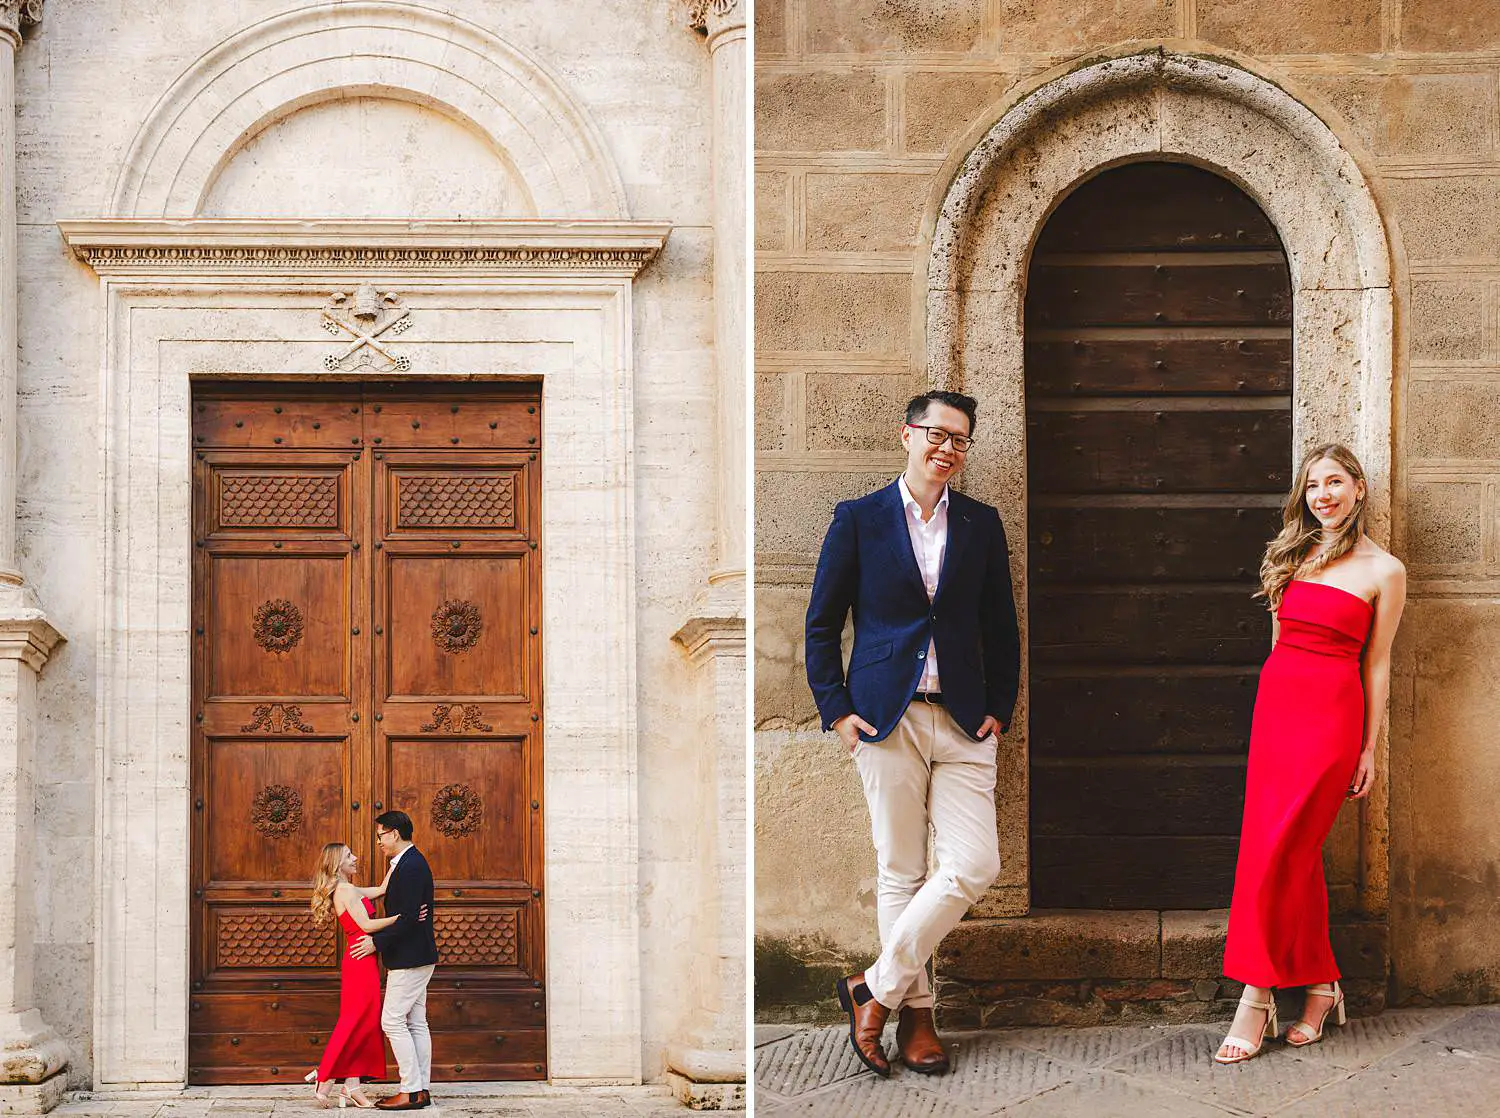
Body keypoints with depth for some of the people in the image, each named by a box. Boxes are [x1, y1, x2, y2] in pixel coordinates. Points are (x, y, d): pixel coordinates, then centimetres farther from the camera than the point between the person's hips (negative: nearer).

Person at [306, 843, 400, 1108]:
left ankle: (352, 1086, 6)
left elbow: (382, 889, 23)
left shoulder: (346, 890, 18)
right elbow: (365, 925, -19)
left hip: (361, 964, 10)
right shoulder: (346, 890, -12)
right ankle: (324, 1078, -3)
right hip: (361, 964, -10)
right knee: (355, 1022, -7)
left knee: (363, 1025, 8)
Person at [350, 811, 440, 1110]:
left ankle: (412, 1091, -7)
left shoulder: (409, 866, -18)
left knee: (392, 1021, -8)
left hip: (409, 960, -11)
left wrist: (377, 942, -17)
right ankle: (422, 1090, 13)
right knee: (416, 1023, 10)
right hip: (415, 957, 11)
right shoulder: (410, 863, 15)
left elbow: (409, 917, -23)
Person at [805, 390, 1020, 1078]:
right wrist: (836, 710, -2)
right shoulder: (859, 520, 3)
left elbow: (1001, 627, 14)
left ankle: (877, 989, 3)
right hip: (885, 716, -2)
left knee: (973, 867, -9)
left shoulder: (981, 524, 10)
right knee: (900, 872, 2)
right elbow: (821, 624, 5)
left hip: (962, 722, 2)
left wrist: (999, 708, 6)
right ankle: (913, 1009, 12)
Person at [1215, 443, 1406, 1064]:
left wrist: (1369, 748, 2)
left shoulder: (1383, 570, 0)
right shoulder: (1291, 556, 13)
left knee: (1277, 853, -10)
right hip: (1275, 704, 5)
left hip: (1332, 712, -5)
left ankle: (1256, 1000, -5)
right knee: (1298, 854, 5)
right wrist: (1274, 705, 13)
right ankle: (1321, 986, 15)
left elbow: (1376, 662, 2)